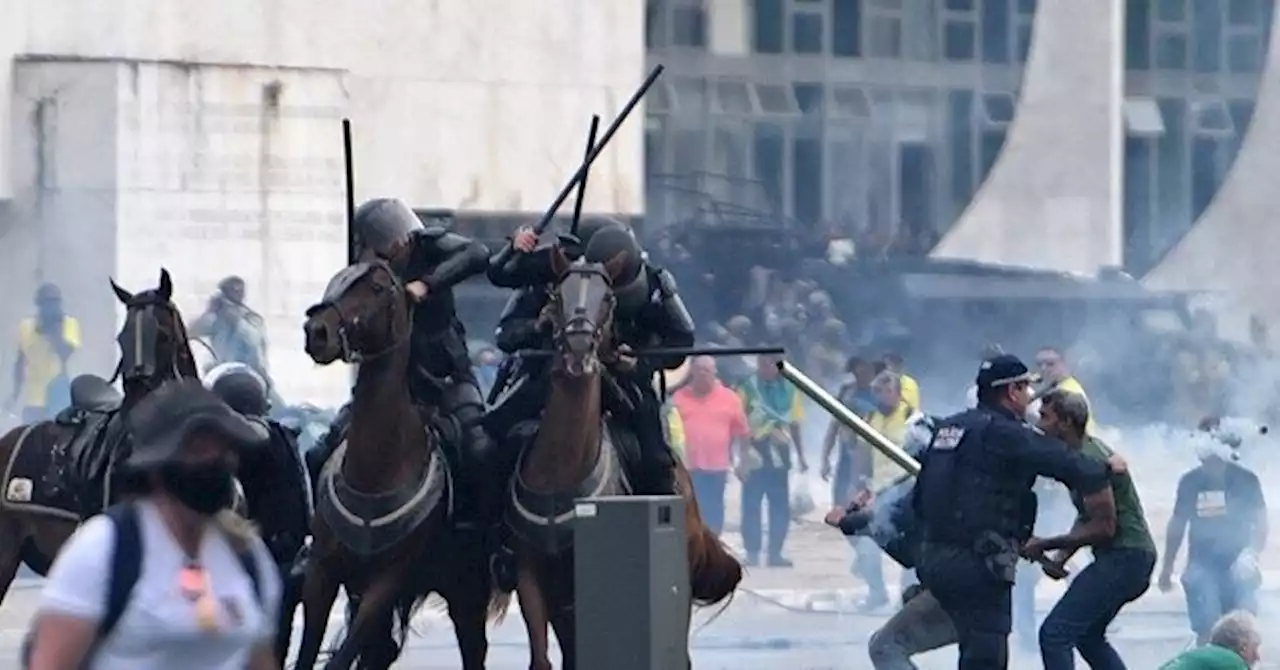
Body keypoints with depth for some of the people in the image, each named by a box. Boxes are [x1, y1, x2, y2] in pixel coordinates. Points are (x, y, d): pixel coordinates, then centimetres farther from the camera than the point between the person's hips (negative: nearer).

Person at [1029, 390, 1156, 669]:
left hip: (1125, 557, -11)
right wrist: (1062, 556, 5)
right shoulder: (1083, 452, 14)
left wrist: (1045, 545, -17)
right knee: (1086, 634, 23)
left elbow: (1104, 528, -21)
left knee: (1054, 633, -13)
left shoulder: (1090, 460, -18)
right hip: (1126, 557, 11)